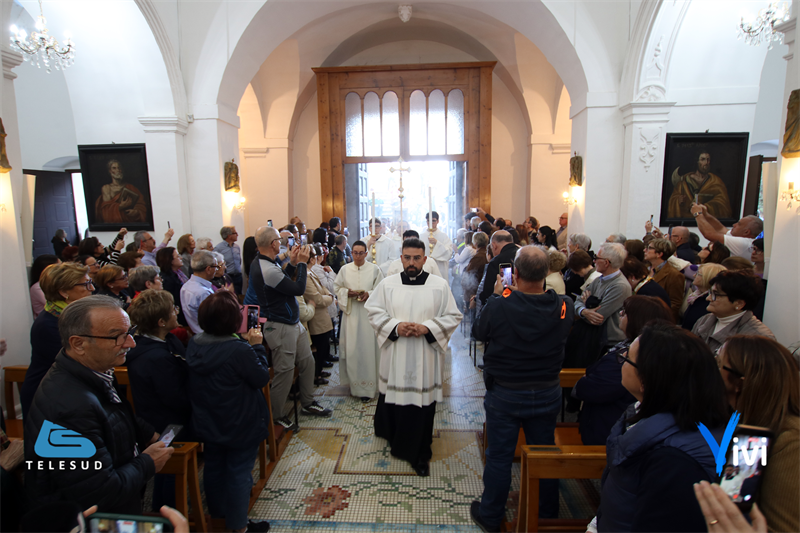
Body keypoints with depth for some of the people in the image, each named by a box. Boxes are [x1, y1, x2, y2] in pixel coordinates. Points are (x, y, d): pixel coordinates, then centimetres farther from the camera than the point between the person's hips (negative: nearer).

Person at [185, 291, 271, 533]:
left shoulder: (193, 345, -8)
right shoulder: (240, 350, -31)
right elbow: (262, 378, -18)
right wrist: (257, 346, -11)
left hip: (207, 423, 7)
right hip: (240, 426, -7)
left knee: (214, 466, 25)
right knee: (239, 472, 10)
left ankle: (217, 511, 47)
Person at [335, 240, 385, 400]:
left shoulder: (374, 269, 1)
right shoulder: (345, 269, 6)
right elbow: (337, 287, 12)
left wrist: (369, 294, -14)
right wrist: (347, 292, -8)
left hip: (368, 313, -2)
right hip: (350, 312, 2)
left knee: (368, 348, -1)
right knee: (351, 348, 3)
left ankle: (367, 386, 6)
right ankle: (354, 381, 17)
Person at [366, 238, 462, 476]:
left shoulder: (440, 285, -2)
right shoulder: (387, 284, 1)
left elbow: (453, 316, 0)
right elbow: (374, 312, 3)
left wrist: (426, 328, -15)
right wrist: (395, 327, -14)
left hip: (425, 357, -1)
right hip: (394, 356, 2)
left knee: (422, 401, 4)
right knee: (392, 397, 12)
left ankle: (419, 455, 22)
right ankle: (394, 438, 41)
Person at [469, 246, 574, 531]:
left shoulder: (499, 306, -27)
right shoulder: (564, 306, -17)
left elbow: (478, 332, -7)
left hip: (505, 396, -3)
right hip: (547, 394, 3)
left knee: (499, 457, 15)